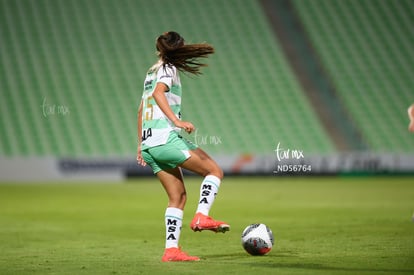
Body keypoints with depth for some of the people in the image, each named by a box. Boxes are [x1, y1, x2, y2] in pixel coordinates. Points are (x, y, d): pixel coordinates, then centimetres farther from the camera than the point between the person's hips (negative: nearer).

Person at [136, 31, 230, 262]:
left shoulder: (152, 71, 24)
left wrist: (141, 144, 29)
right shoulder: (168, 68, -1)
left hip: (149, 142, 8)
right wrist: (176, 121, -31)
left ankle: (171, 249, 0)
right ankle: (202, 216, -18)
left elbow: (142, 109, 27)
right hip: (166, 137, -8)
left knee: (178, 196, 8)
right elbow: (158, 93, -21)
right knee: (215, 171, -3)